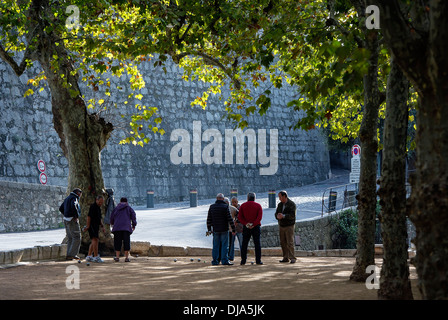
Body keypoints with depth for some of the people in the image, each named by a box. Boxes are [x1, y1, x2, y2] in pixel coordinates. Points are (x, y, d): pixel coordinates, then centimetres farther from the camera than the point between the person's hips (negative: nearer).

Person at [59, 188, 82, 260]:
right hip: (73, 220, -9)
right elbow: (73, 206, -31)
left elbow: (61, 208, 26)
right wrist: (77, 216, -21)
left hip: (66, 220, 9)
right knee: (77, 237, -5)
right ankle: (73, 254, -9)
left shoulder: (67, 198, 19)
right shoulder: (74, 198, -10)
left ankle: (69, 255, 8)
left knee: (70, 238, 11)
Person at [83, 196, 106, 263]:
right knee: (95, 240, -18)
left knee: (94, 242, 12)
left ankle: (89, 256, 17)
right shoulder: (93, 206, -9)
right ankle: (96, 257, -24)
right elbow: (89, 216, -15)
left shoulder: (99, 208, 20)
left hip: (96, 227, 10)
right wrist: (87, 226, -20)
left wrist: (102, 227, 20)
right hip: (92, 225, -10)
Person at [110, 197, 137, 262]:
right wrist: (133, 225, 10)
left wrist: (112, 224, 37)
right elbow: (133, 216, 2)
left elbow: (112, 217, 18)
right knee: (126, 242, 0)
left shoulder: (116, 208, 16)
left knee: (117, 242, 5)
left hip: (117, 227, 1)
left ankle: (117, 257, 1)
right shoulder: (129, 208, 12)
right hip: (126, 227, -1)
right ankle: (126, 257, -4)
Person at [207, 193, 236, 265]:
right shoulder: (225, 207, -8)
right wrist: (233, 229, -6)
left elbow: (209, 219, 8)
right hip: (224, 230, -4)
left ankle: (215, 261, 7)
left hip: (215, 230, 4)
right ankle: (224, 261, -4)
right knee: (224, 245, -1)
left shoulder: (212, 207, 4)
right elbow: (230, 219, -10)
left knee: (216, 246, 8)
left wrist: (209, 229, 16)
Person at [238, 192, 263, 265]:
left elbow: (240, 217, -3)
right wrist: (253, 224, -13)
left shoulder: (243, 206, 5)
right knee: (257, 243, 1)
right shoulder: (258, 206, 1)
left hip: (246, 227, 1)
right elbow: (260, 217, -10)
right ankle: (258, 260, -4)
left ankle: (243, 260, 4)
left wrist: (246, 223, -11)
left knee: (244, 244, 7)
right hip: (256, 227, -1)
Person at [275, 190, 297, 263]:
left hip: (289, 226, -6)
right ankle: (285, 258, 8)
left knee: (290, 242, -10)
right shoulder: (280, 204, 12)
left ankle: (292, 258, -7)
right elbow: (276, 214, 7)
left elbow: (292, 215, -18)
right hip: (281, 225, 6)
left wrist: (284, 216, -29)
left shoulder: (291, 204, -8)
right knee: (283, 242, 3)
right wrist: (278, 216, -17)